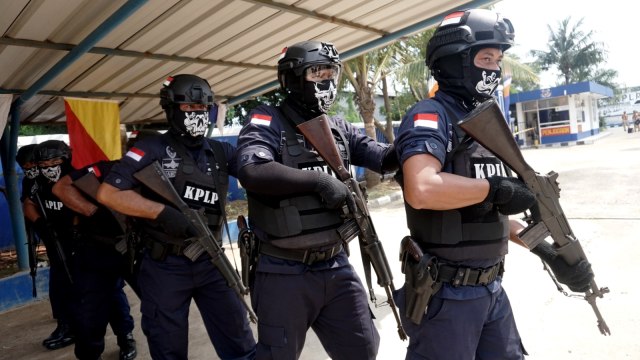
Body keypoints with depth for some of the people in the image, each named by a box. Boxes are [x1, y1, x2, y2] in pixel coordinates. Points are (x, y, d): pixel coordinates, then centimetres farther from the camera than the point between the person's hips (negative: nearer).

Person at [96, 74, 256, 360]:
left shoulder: (220, 152, 5)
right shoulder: (153, 149, -6)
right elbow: (108, 193, -13)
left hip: (210, 262, 3)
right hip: (165, 267, -3)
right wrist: (163, 212, -20)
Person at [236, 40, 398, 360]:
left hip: (336, 266, 6)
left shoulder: (339, 128, 8)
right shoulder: (267, 121, -10)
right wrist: (319, 181, -23)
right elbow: (252, 171, -27)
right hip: (284, 273, -5)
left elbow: (385, 158, 7)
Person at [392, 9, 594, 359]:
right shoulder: (430, 116, -15)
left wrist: (546, 250, 11)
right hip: (446, 293, -8)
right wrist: (498, 187, -20)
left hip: (491, 288, 8)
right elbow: (422, 191, -35)